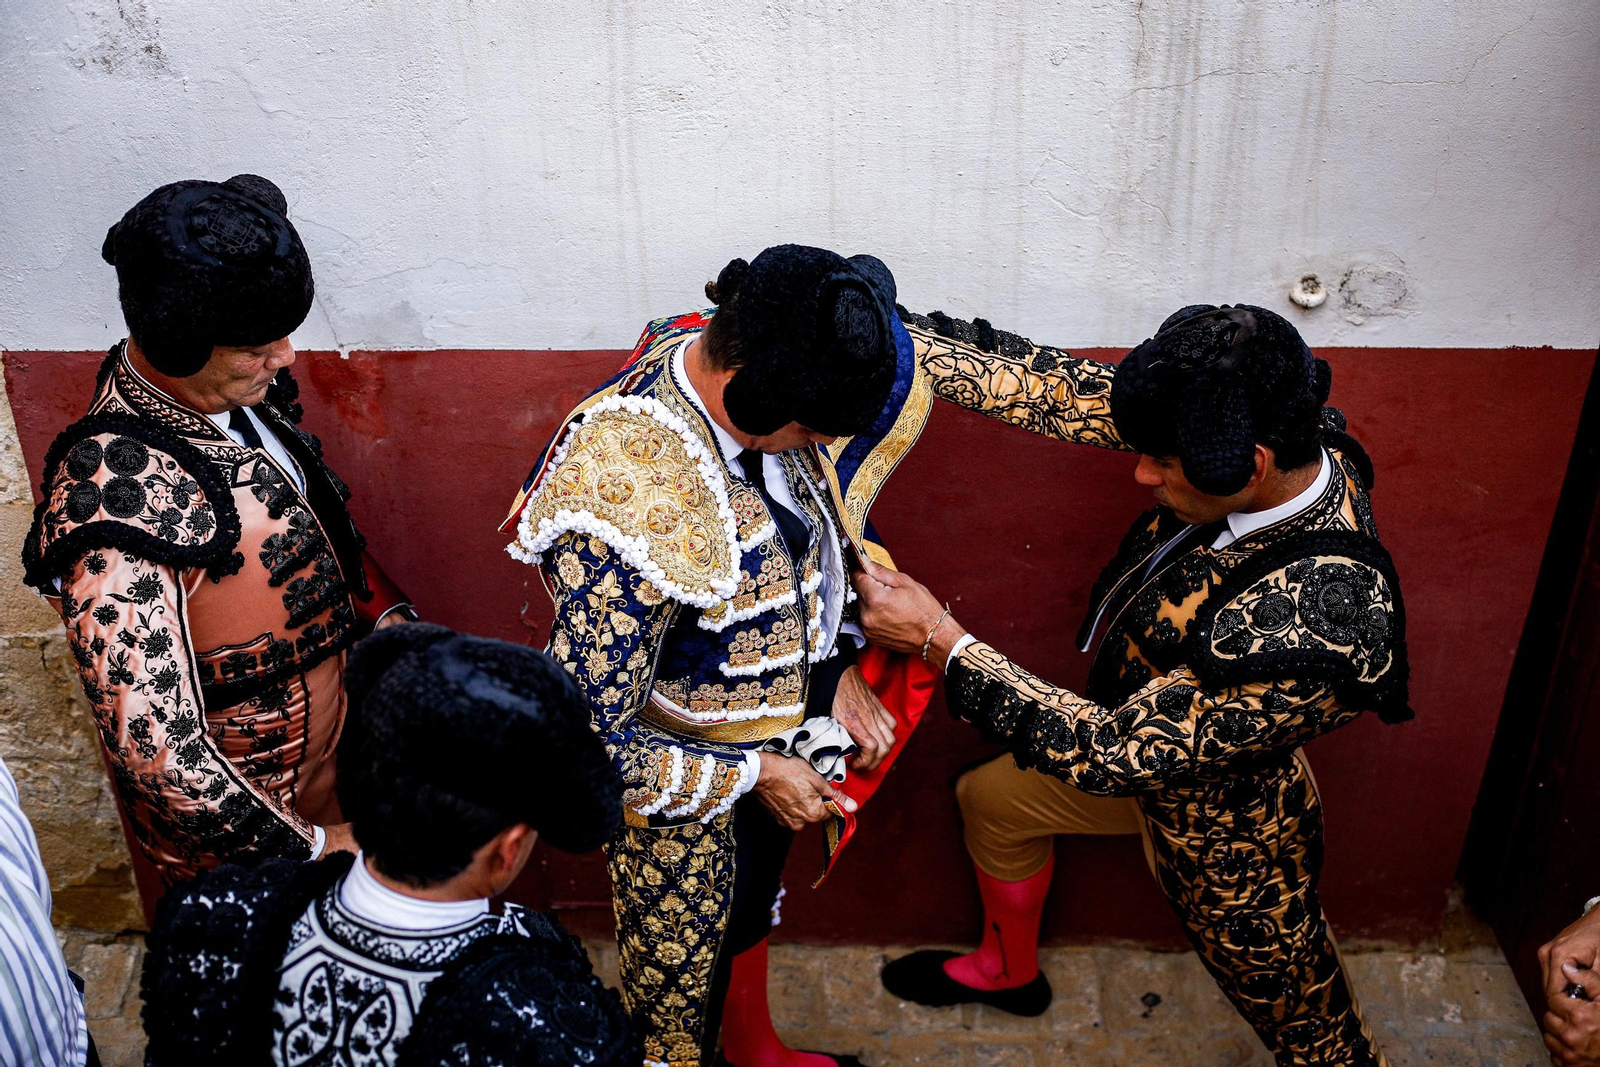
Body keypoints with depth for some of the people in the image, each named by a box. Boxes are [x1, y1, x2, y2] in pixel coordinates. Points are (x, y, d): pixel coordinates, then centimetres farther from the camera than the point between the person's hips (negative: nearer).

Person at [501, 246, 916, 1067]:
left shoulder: (762, 396, -16)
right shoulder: (629, 515, -41)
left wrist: (837, 661, -5)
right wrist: (752, 776, -23)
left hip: (775, 749, 8)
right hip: (686, 796, -7)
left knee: (751, 909, 36)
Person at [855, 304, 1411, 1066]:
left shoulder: (1312, 629, -44)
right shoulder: (1268, 429, -23)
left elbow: (1117, 751, -34)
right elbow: (1060, 390, -18)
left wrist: (941, 640, -31)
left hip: (1220, 825, -7)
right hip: (1155, 742, 7)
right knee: (990, 798, 24)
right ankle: (1008, 971, 52)